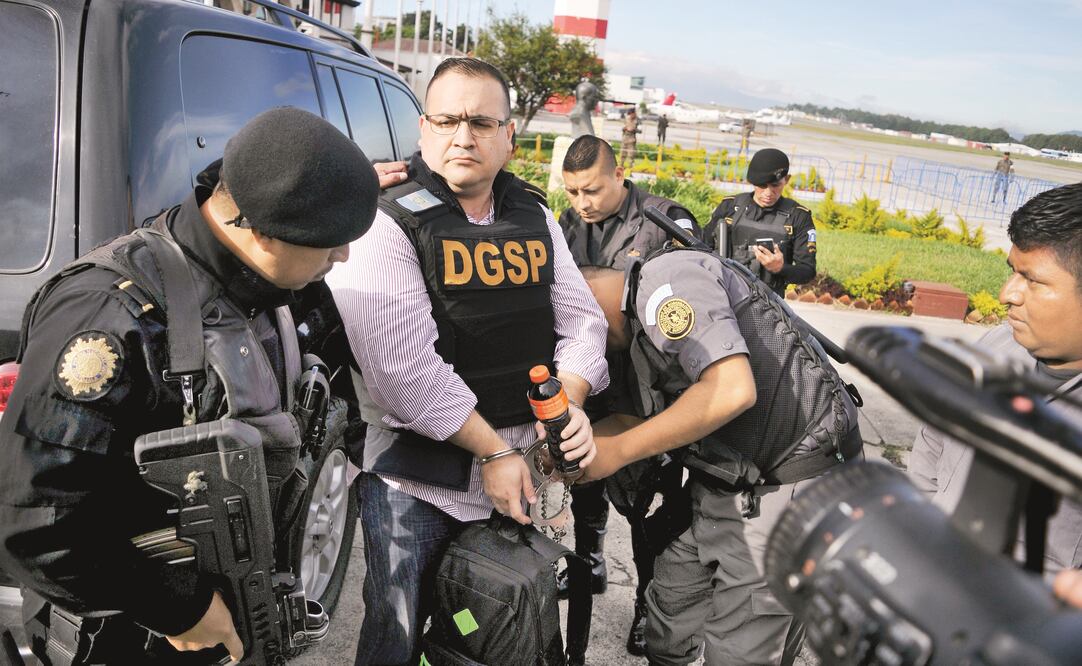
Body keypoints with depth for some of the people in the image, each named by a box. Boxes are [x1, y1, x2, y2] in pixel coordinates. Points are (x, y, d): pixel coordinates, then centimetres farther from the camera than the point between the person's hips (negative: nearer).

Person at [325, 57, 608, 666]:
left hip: (521, 468, 5)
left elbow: (581, 321, 6)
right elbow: (406, 365, -21)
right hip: (417, 478, -5)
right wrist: (493, 451, -19)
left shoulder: (537, 220, 6)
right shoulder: (388, 227, -12)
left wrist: (569, 408, -12)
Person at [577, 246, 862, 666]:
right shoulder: (642, 325, 17)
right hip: (725, 489, 10)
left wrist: (618, 450, -18)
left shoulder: (666, 277, -15)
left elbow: (731, 390, -28)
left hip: (786, 489, -10)